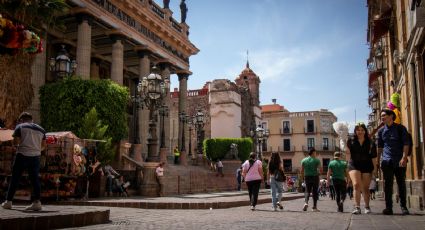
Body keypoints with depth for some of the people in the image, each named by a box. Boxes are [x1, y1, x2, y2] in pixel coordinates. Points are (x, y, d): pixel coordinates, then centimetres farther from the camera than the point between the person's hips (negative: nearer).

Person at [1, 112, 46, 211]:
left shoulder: (20, 127, 2)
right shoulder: (41, 129, 14)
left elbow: (15, 142, -7)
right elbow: (43, 146, 13)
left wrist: (19, 145, 14)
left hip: (22, 155, -3)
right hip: (35, 156, 3)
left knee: (15, 179, 6)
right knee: (35, 179, 3)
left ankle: (8, 202, 12)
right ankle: (37, 202, -4)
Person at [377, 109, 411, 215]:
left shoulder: (400, 128, 0)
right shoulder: (381, 131, 9)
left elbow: (406, 143, -5)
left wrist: (404, 158, -15)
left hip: (400, 161, -2)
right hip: (387, 161, 2)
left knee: (401, 184, 3)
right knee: (388, 185, -1)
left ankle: (403, 207, 14)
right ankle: (388, 207, 3)